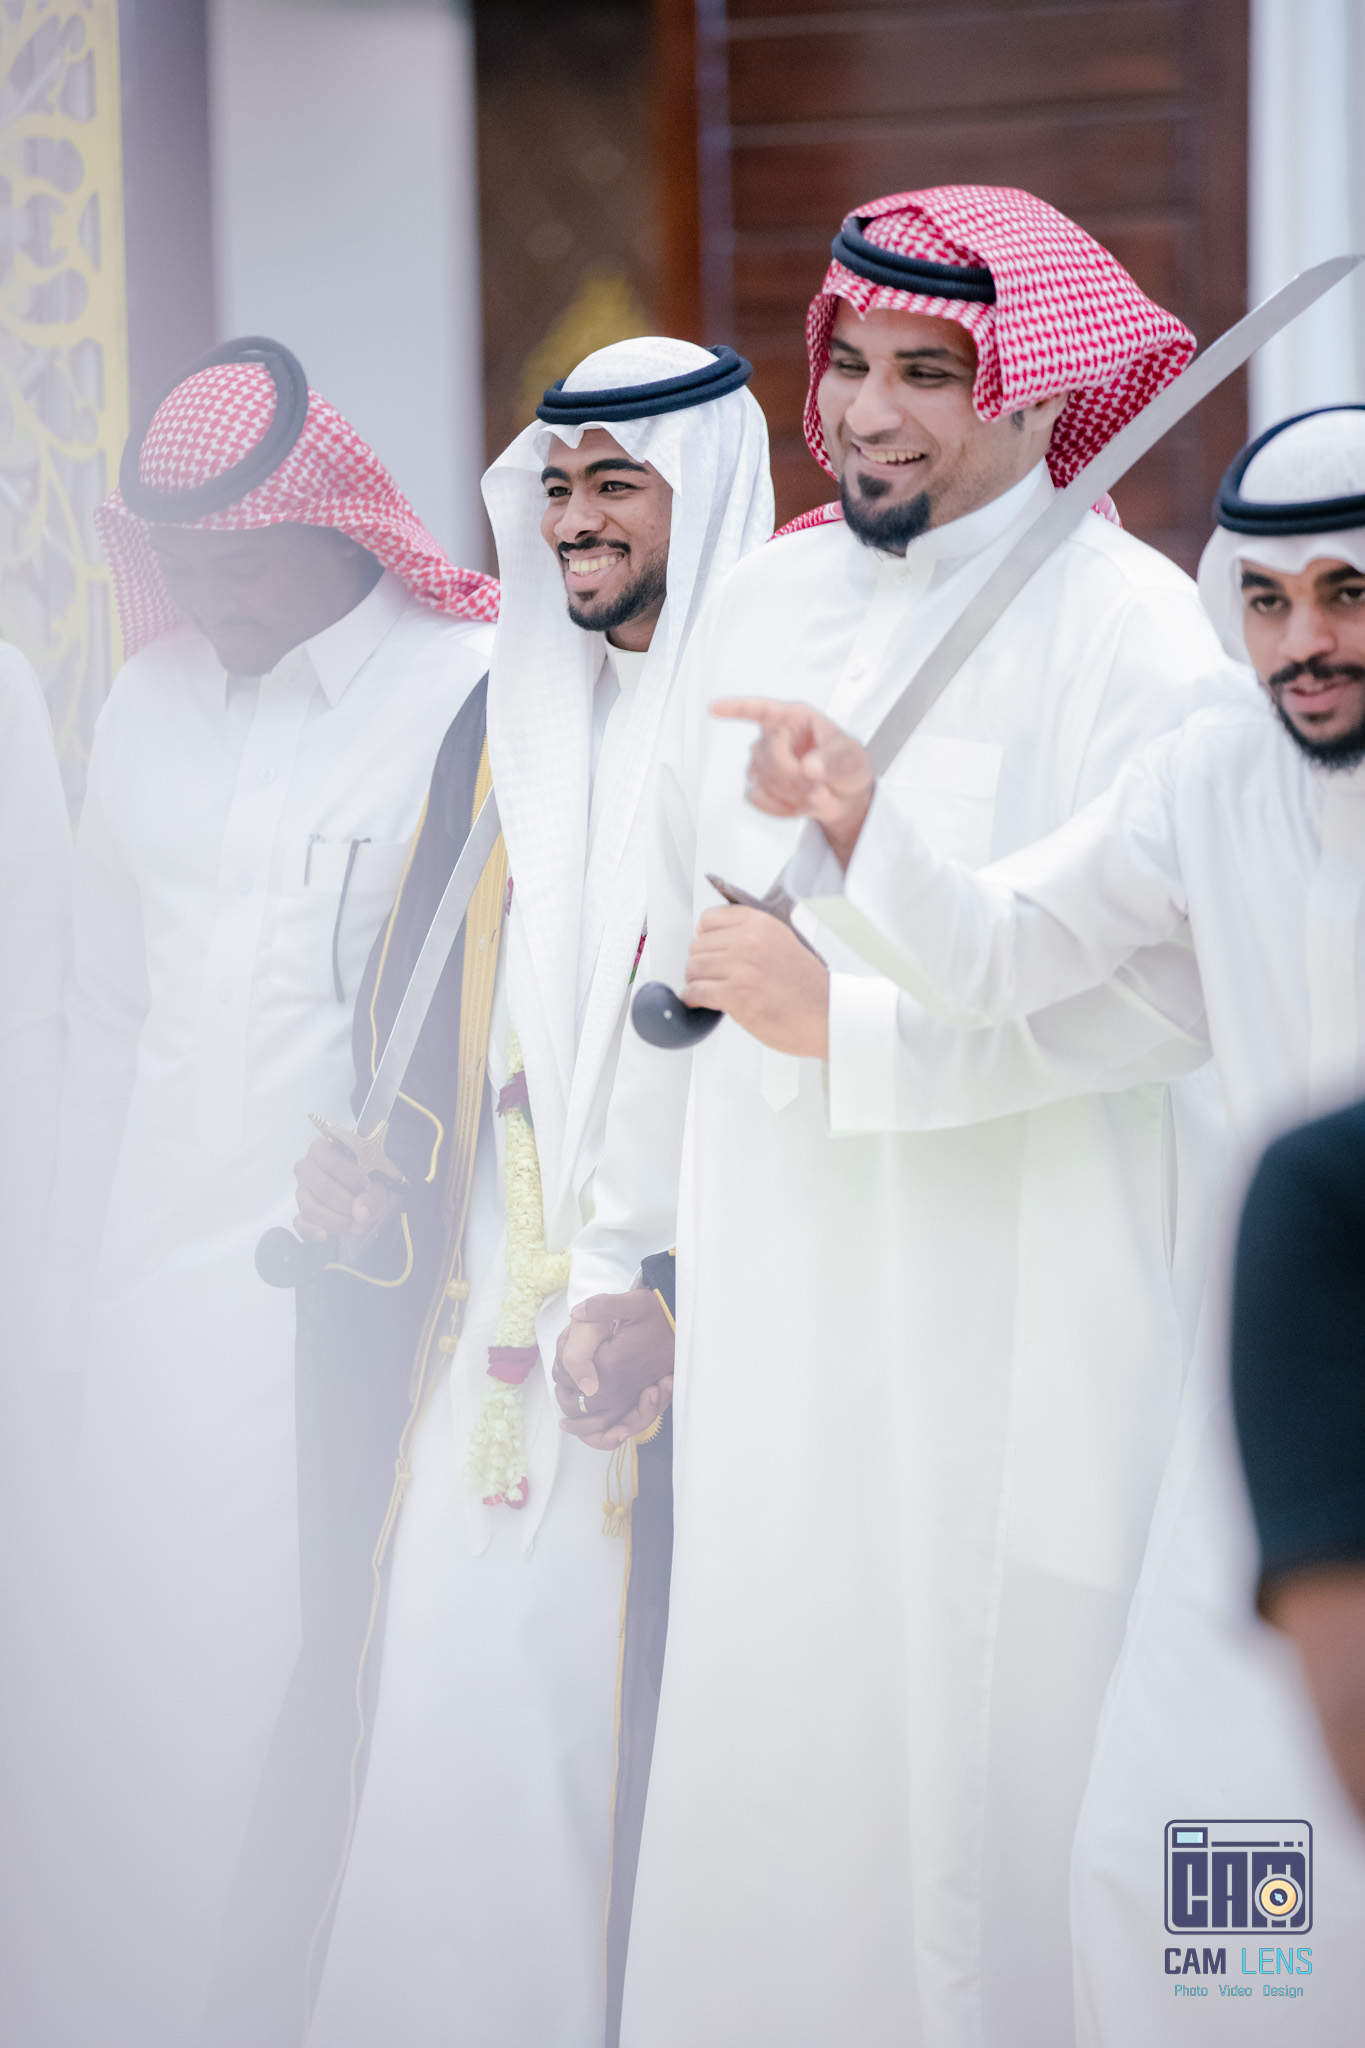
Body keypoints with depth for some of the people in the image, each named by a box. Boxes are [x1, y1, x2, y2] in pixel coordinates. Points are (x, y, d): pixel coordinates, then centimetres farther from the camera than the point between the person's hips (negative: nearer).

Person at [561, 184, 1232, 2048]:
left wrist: (851, 1017, -17)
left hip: (1012, 1343, -6)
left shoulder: (1129, 624, -9)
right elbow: (675, 945, 18)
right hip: (774, 1319, 6)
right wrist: (617, 1246, 18)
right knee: (751, 1764, 9)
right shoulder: (765, 603, 12)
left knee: (979, 1784, -3)